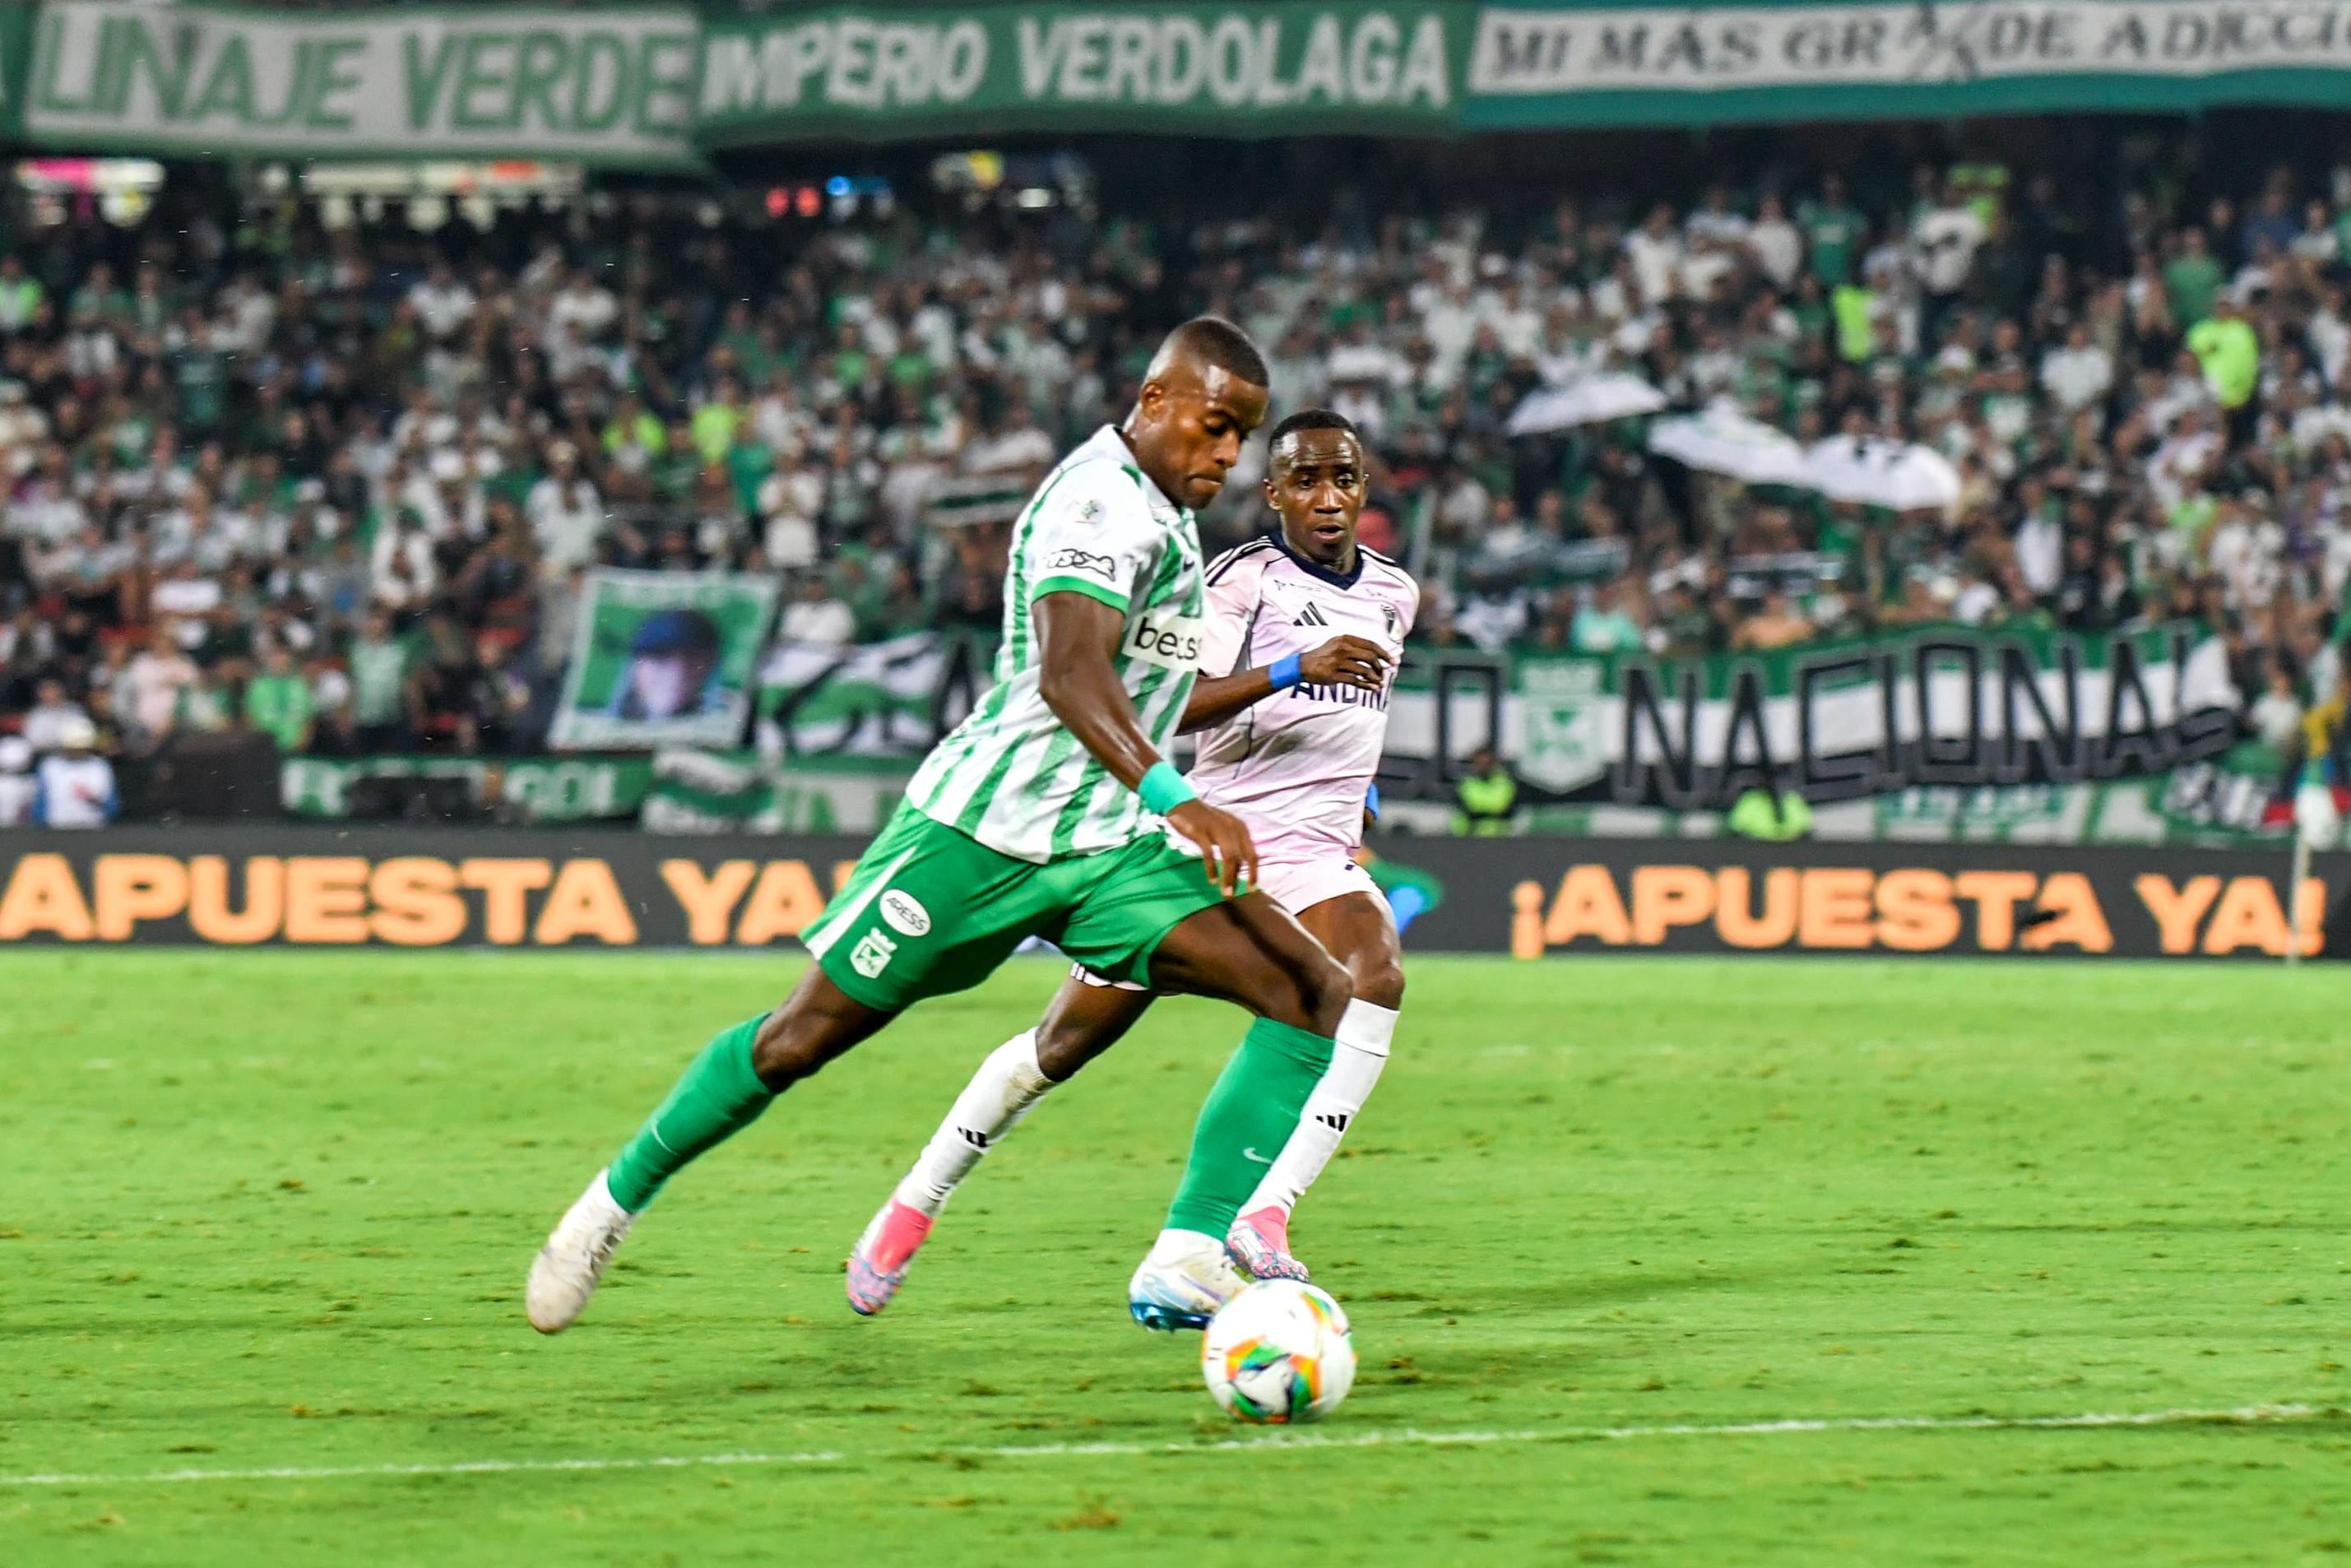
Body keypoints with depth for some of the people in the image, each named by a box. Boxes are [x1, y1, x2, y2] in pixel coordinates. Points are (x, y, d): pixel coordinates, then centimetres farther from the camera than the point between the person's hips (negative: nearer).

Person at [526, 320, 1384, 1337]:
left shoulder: (1158, 509, 16)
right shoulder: (1103, 501, -16)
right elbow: (1068, 674, -33)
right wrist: (1177, 800, -43)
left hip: (1106, 850, 9)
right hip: (982, 828, -8)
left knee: (1315, 994, -10)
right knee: (802, 1037, 0)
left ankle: (1199, 1261, -18)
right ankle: (616, 1200, 22)